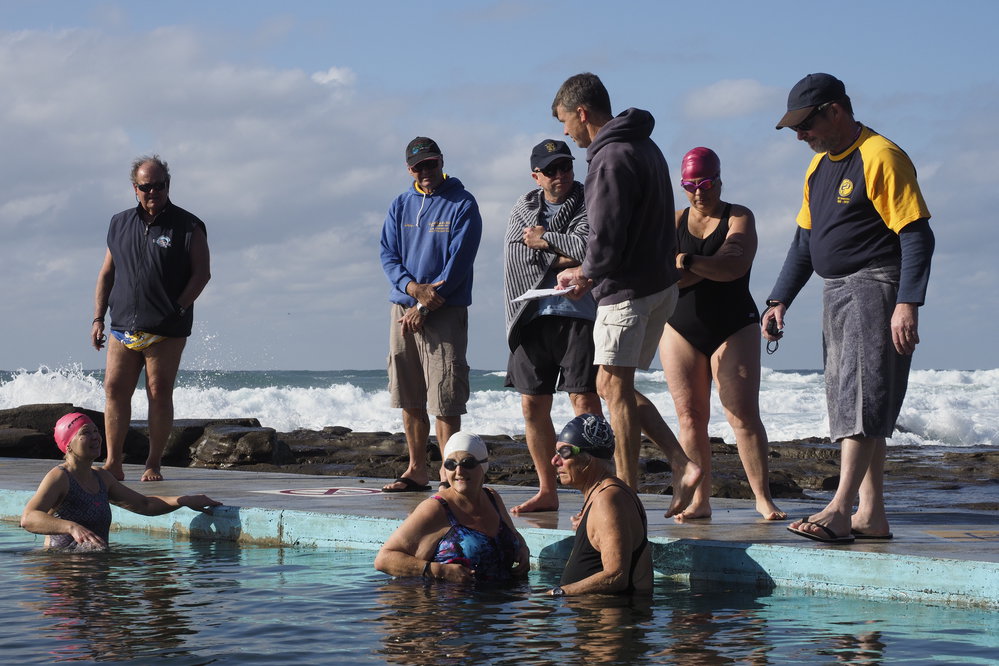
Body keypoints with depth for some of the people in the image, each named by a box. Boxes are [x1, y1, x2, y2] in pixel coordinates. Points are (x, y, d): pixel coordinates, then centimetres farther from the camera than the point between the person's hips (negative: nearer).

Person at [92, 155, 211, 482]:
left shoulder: (188, 227, 1)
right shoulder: (120, 224, 14)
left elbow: (201, 273, -3)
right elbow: (107, 273, 17)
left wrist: (177, 310, -12)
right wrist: (98, 318, 10)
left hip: (166, 332, -4)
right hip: (123, 328, 4)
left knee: (159, 395, -2)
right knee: (115, 390, -3)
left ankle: (154, 464, 7)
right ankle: (113, 464, 1)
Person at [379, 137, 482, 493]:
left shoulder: (462, 205, -1)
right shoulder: (400, 206, 14)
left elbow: (458, 263, -7)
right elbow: (388, 255, 7)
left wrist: (425, 306, -12)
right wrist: (414, 288, -12)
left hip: (445, 311, -5)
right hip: (403, 308, 5)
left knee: (444, 399, -8)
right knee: (409, 397, 7)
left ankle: (449, 473, -5)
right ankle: (417, 470, 14)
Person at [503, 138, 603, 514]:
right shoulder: (523, 209, 15)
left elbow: (593, 248, -14)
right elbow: (522, 259, -1)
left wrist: (545, 239, -5)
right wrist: (569, 256, -6)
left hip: (579, 315, -5)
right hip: (534, 315, 5)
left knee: (584, 399, -12)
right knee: (532, 405, 7)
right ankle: (547, 492, 17)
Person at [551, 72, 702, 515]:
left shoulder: (612, 159, -17)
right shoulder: (644, 147, 15)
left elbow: (606, 241, -21)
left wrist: (583, 274, -1)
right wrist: (592, 275, 16)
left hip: (628, 291, -10)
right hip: (658, 283, 10)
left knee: (615, 388, -3)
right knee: (616, 387, 15)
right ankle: (681, 464, 8)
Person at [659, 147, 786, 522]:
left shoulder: (739, 218, 0)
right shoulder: (674, 222, 8)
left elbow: (736, 265, -20)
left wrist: (688, 262, -31)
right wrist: (712, 268, -18)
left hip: (733, 328, -3)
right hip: (681, 329, 3)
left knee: (744, 416, -8)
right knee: (690, 417, 0)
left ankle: (763, 498, -5)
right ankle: (699, 501, 3)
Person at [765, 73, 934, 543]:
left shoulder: (880, 157, -12)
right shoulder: (819, 165, 16)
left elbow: (917, 236, -17)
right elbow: (804, 240, 23)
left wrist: (908, 304, -24)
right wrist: (779, 300, 16)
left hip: (875, 288, -10)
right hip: (837, 293, 10)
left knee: (861, 397, -16)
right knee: (850, 401, 8)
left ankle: (840, 510, -24)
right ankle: (871, 514, 10)